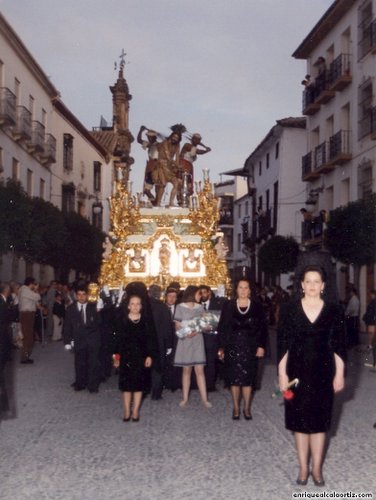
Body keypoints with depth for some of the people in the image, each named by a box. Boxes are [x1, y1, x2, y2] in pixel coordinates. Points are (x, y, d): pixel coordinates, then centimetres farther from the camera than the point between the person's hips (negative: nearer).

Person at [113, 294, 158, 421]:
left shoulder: (146, 321, -1)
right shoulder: (122, 321, -2)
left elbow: (151, 339, 0)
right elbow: (117, 339, -1)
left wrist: (150, 356, -6)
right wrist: (116, 357, -5)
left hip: (141, 357, 0)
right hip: (126, 357, 0)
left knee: (139, 384, 5)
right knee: (126, 384, 4)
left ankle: (135, 411, 14)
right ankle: (127, 411, 13)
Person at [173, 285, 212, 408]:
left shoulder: (200, 308, 7)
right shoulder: (180, 307, -1)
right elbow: (177, 326, -3)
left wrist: (196, 331, -15)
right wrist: (187, 333, -21)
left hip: (197, 341, 2)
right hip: (185, 341, -2)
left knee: (200, 370, -2)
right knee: (186, 370, 5)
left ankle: (204, 398, -2)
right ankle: (185, 398, 12)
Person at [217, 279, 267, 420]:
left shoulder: (256, 306, 1)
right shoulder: (228, 306, 1)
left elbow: (263, 328, 3)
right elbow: (222, 328, 2)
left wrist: (261, 346, -4)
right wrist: (221, 347, -2)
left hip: (250, 348, 0)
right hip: (232, 347, 0)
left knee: (248, 377, 3)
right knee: (234, 378, 4)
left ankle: (246, 408, 15)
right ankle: (236, 408, 15)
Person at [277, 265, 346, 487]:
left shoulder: (334, 310, -2)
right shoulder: (290, 309, -3)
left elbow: (339, 345, 0)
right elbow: (283, 343, -2)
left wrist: (340, 374, -3)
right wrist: (282, 373, -6)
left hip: (323, 372, 0)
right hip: (297, 371, 0)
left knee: (319, 419, 8)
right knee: (300, 420, 7)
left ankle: (317, 467, 19)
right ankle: (303, 467, 19)